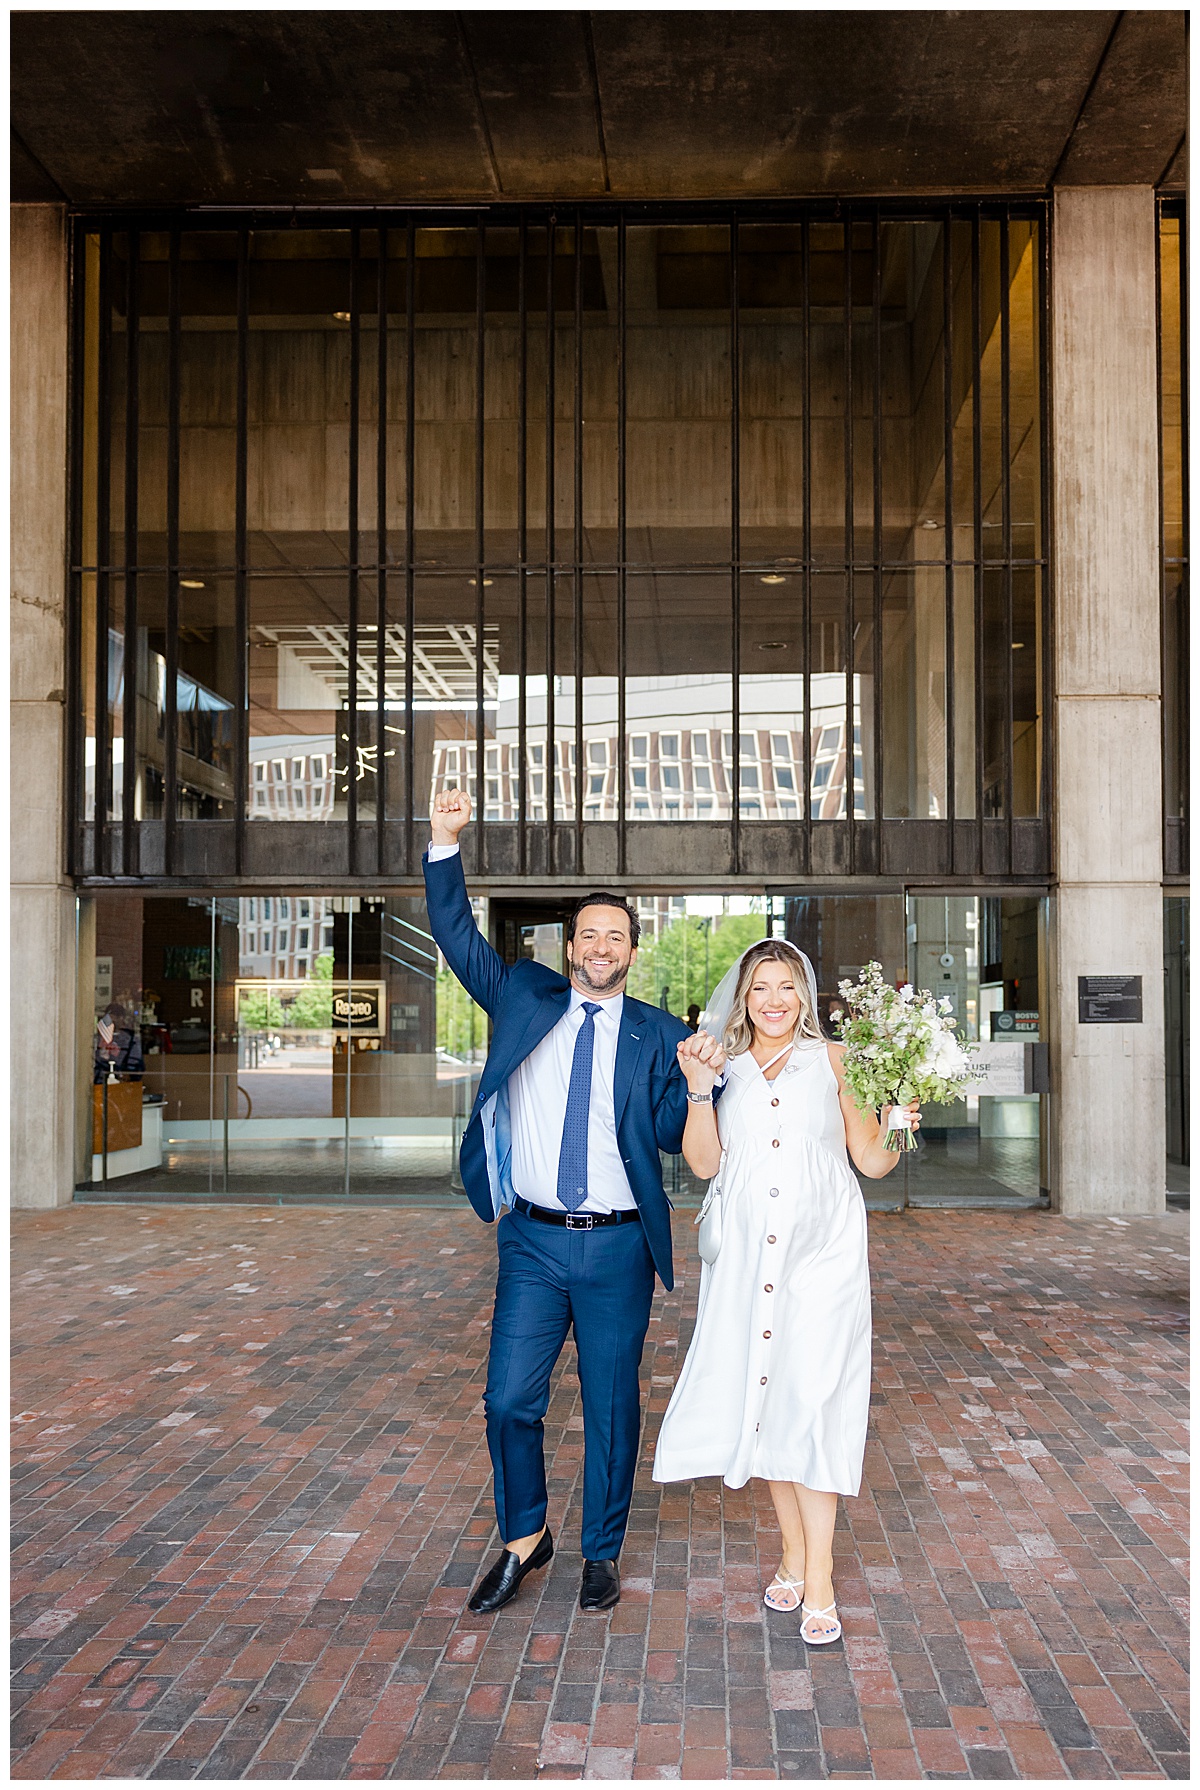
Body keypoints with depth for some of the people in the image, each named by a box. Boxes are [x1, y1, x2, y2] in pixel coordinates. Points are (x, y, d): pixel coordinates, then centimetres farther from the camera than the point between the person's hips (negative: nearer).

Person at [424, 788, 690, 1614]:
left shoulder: (658, 1034, 3)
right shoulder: (523, 998, 7)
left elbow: (672, 1134, -2)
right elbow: (458, 936, 3)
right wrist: (445, 845, -8)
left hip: (617, 1248, -1)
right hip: (534, 1242, 1)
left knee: (613, 1406, 9)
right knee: (510, 1400, 3)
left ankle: (602, 1554, 29)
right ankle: (524, 1539, 28)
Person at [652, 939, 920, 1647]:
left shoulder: (832, 1060, 5)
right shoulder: (724, 1066, 10)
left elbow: (873, 1161, 6)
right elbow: (703, 1162, 0)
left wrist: (899, 1116, -12)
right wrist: (699, 1086, -10)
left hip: (823, 1249, -2)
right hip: (749, 1253, 3)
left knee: (810, 1399, -7)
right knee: (762, 1396, 8)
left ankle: (820, 1578, 2)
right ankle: (793, 1552, 25)